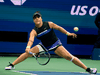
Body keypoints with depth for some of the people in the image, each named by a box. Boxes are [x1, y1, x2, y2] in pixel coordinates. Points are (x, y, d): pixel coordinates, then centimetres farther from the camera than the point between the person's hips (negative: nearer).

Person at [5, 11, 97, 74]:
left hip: (55, 44, -2)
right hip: (43, 45, 2)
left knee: (68, 56, -19)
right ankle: (12, 65, -2)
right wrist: (28, 47, -54)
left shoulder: (49, 24, -17)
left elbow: (58, 28, 0)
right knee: (28, 53, -14)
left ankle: (88, 69, -18)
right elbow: (31, 40, -34)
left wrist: (67, 33, -5)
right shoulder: (34, 31, -17)